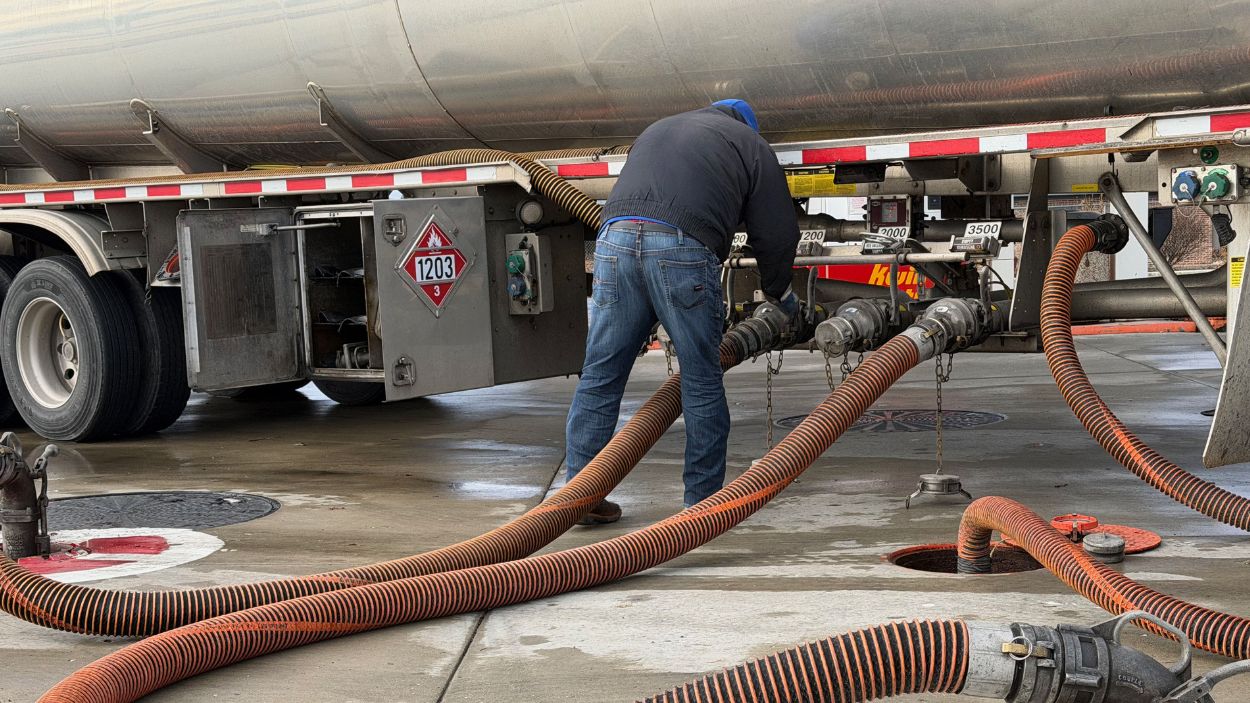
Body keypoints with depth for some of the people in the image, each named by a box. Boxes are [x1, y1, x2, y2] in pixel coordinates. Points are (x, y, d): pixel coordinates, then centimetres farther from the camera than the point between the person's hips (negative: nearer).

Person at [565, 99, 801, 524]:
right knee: (701, 380, 6)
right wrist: (780, 294, 36)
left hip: (616, 238, 4)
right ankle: (703, 499, 11)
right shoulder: (750, 143, 22)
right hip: (682, 246, -4)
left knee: (600, 375, 9)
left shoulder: (656, 131, 36)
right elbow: (775, 231, 18)